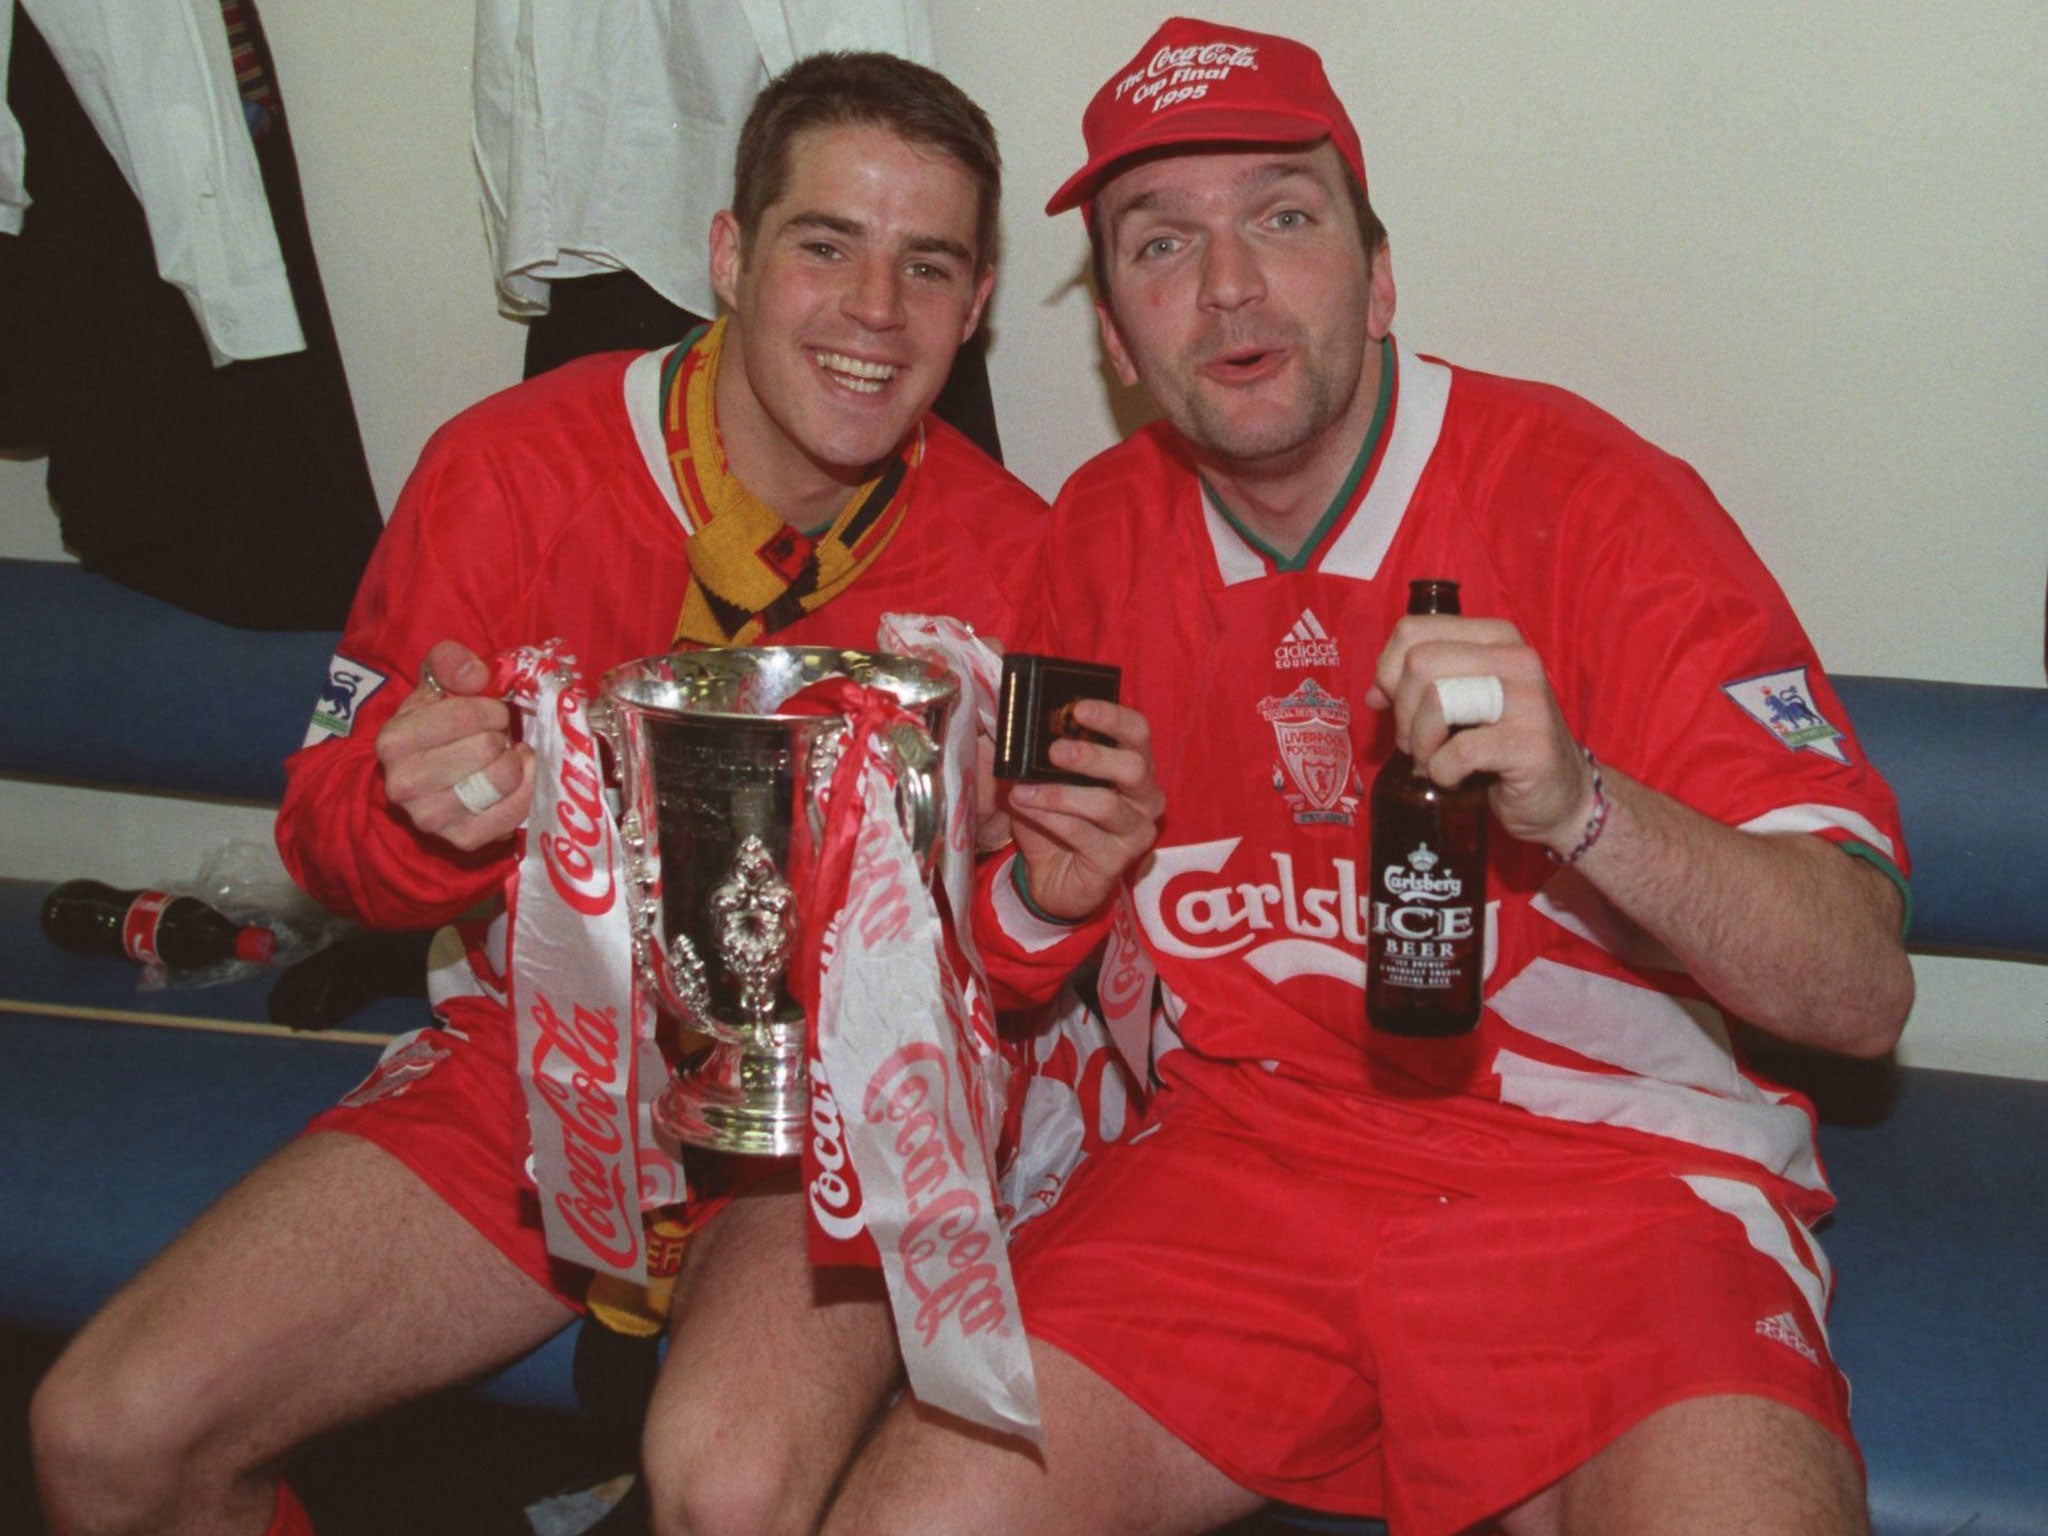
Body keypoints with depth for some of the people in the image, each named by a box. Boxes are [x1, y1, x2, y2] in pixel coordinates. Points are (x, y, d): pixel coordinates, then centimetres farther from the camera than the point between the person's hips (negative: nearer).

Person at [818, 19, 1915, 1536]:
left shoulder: (1587, 491, -8)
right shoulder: (1100, 534, 6)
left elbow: (1862, 991, -13)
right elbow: (1021, 952, 21)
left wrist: (1574, 801, -29)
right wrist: (1046, 891, -2)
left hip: (1603, 1168, -3)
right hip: (1233, 1156, 4)